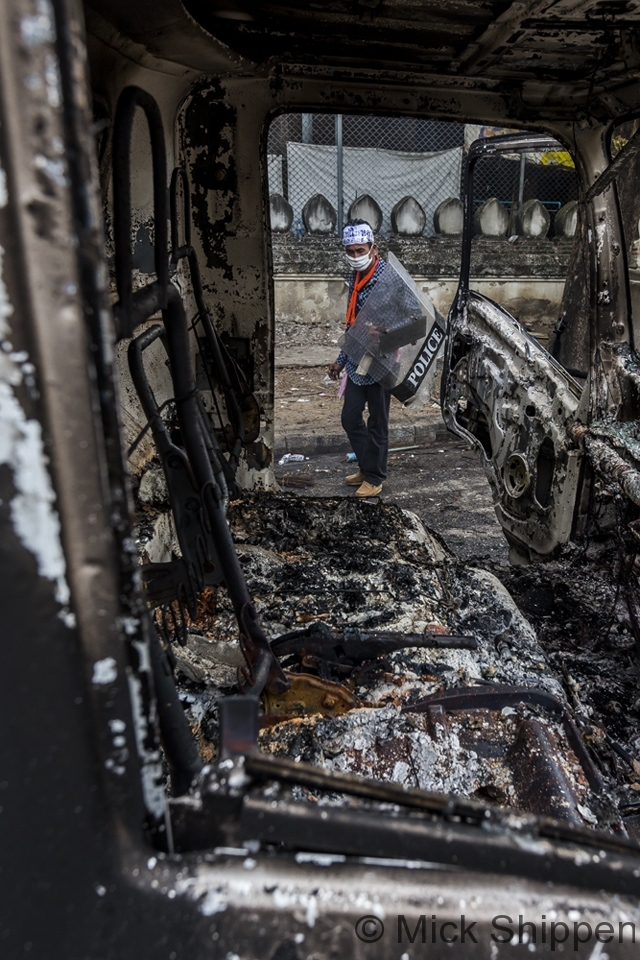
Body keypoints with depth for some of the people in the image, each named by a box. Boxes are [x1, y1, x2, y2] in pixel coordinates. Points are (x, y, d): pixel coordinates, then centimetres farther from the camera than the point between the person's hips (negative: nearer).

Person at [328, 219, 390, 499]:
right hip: (357, 363, 8)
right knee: (350, 418, 14)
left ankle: (375, 477, 21)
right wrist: (341, 360, 21)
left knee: (376, 423, 5)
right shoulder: (355, 278, 10)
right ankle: (366, 467, 32)